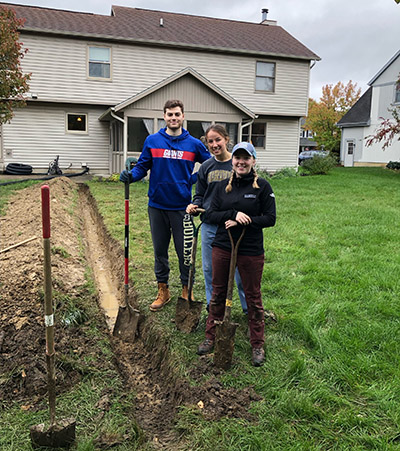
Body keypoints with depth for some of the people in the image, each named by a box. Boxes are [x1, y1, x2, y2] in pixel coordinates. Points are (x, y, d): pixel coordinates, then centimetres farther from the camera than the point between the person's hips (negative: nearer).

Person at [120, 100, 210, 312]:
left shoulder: (194, 144, 2)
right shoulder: (152, 141, 2)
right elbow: (142, 166, 6)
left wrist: (194, 180, -1)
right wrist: (130, 175, -13)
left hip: (182, 207, -1)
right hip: (157, 206, 1)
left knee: (185, 252, 5)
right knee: (159, 250, 12)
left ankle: (186, 290, 23)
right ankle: (163, 290, 27)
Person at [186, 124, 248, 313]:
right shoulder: (206, 167, 8)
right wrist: (194, 206, -5)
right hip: (209, 225, 4)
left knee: (240, 268, 4)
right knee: (210, 269, 12)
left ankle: (249, 308, 23)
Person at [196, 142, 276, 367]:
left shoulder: (262, 186, -4)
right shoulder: (223, 186, 7)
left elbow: (270, 218, -7)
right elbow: (212, 214, 3)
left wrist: (242, 222, -17)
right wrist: (233, 214, -15)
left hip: (251, 250, -3)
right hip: (222, 247, 3)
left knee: (253, 297, 8)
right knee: (218, 293, 13)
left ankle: (258, 345, 23)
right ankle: (211, 337, 29)